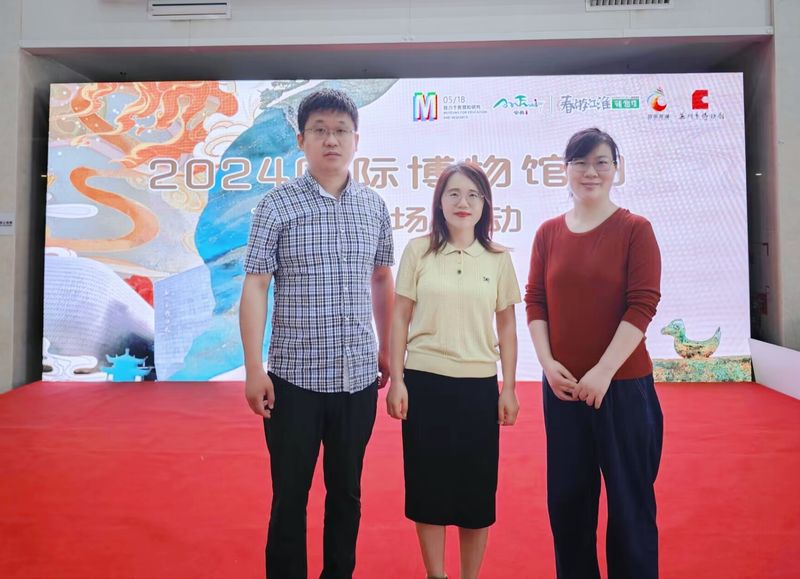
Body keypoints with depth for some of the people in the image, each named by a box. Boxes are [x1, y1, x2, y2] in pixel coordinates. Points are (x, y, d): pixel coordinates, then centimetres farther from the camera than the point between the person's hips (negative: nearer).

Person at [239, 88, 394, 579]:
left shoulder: (375, 206, 5)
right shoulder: (277, 205, -4)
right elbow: (255, 287, -6)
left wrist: (388, 350, 14)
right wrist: (254, 369, -11)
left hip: (359, 376, 3)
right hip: (295, 377, -3)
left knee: (346, 491, 17)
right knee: (290, 495, 10)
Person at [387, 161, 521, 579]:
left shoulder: (498, 259, 3)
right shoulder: (418, 251, 0)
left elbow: (507, 327, 7)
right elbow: (400, 318, 1)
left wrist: (508, 388, 4)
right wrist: (396, 380, -4)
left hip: (479, 385, 1)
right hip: (424, 383, -1)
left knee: (477, 487, 8)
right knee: (427, 482, 8)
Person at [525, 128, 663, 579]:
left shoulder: (635, 229, -3)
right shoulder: (549, 232, 6)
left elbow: (643, 305, -10)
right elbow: (535, 301, 5)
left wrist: (603, 371, -16)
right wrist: (548, 363, -6)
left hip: (624, 384, -3)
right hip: (562, 385, 3)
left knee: (629, 498, 9)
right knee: (567, 496, 13)